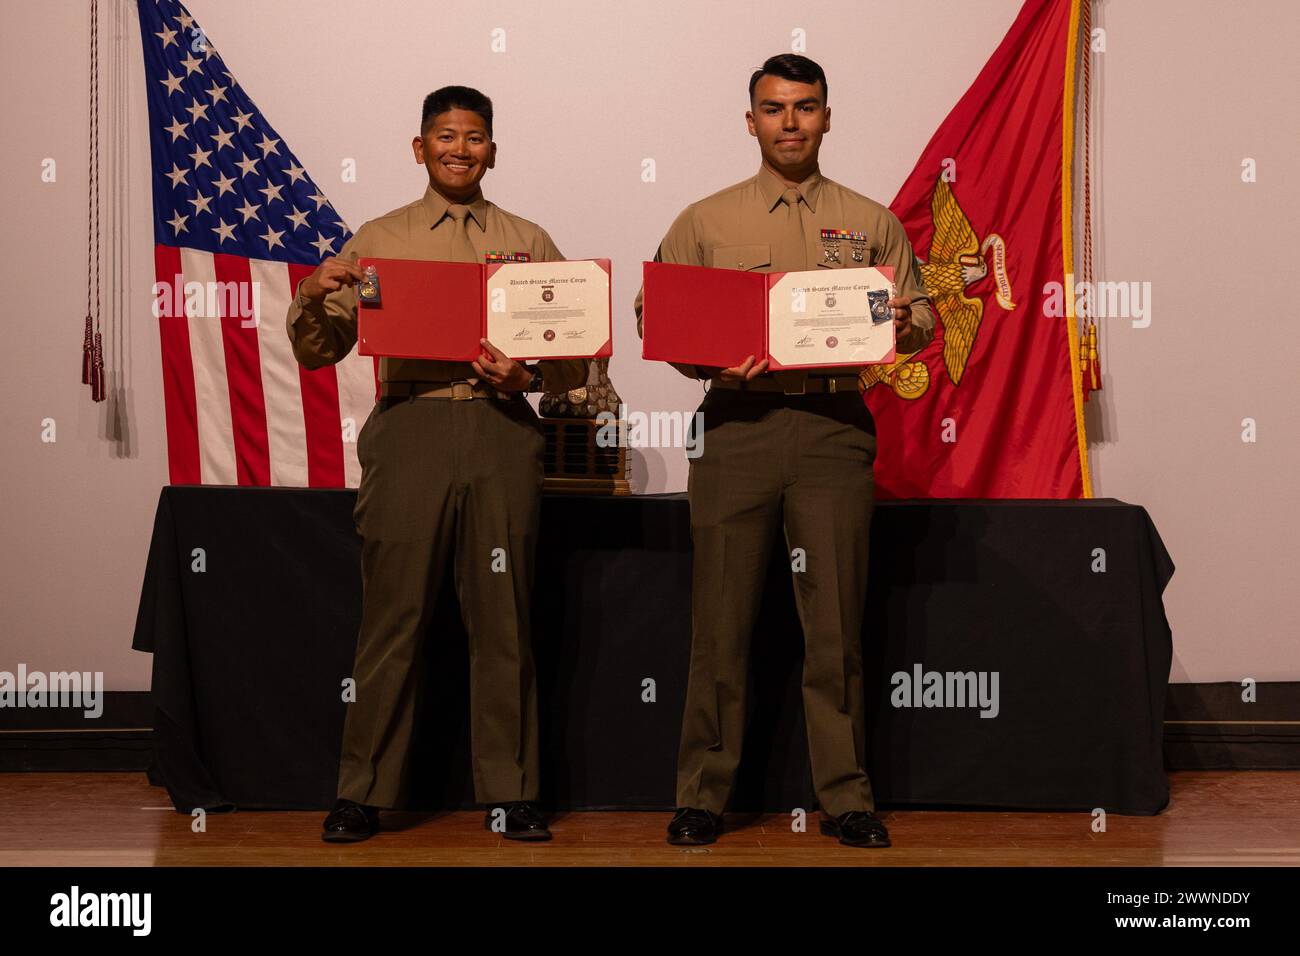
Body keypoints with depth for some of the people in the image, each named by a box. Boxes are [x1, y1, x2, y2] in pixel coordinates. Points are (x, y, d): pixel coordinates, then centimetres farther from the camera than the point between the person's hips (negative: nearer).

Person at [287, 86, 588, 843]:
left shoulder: (528, 242, 15)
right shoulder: (379, 240, 14)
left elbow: (577, 356, 11)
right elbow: (317, 354, 13)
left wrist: (527, 374, -10)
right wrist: (314, 297, -8)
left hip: (502, 430, 1)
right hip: (410, 426, -1)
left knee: (503, 617, 2)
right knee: (394, 615, -2)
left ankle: (511, 794, 10)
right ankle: (363, 794, 8)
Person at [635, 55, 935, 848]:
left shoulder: (871, 224, 14)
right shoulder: (706, 222, 11)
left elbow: (922, 315, 15)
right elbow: (653, 315, 8)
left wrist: (901, 325, -8)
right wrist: (709, 360, -10)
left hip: (834, 424, 1)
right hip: (736, 423, 0)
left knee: (835, 620, 0)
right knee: (722, 622, 1)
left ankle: (847, 797, 10)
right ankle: (702, 797, 10)